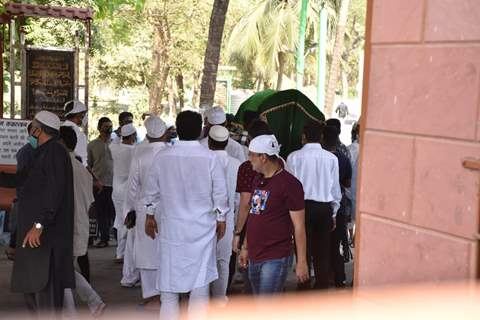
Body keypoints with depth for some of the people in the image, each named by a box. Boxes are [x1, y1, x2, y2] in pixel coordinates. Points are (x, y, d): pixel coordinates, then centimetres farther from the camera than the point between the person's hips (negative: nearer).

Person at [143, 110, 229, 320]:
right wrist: (221, 219, 10)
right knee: (200, 282, 8)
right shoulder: (210, 158, -10)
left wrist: (150, 216, 19)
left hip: (171, 227, 1)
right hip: (202, 228, -1)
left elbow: (152, 191, 5)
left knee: (169, 286, 9)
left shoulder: (162, 157, -4)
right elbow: (220, 193, -4)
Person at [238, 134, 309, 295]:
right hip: (254, 257, 8)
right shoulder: (258, 181, 12)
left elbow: (299, 226, -12)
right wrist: (245, 248, 19)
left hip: (276, 259, -8)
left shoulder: (289, 184, -12)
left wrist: (301, 262, -14)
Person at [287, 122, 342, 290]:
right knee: (322, 252, 9)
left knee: (303, 251, 5)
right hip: (324, 207, 1)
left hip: (302, 206, -1)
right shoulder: (331, 158, 0)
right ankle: (322, 288, 13)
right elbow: (335, 189, 6)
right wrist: (333, 213, 16)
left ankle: (304, 290, 7)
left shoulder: (294, 157, -5)